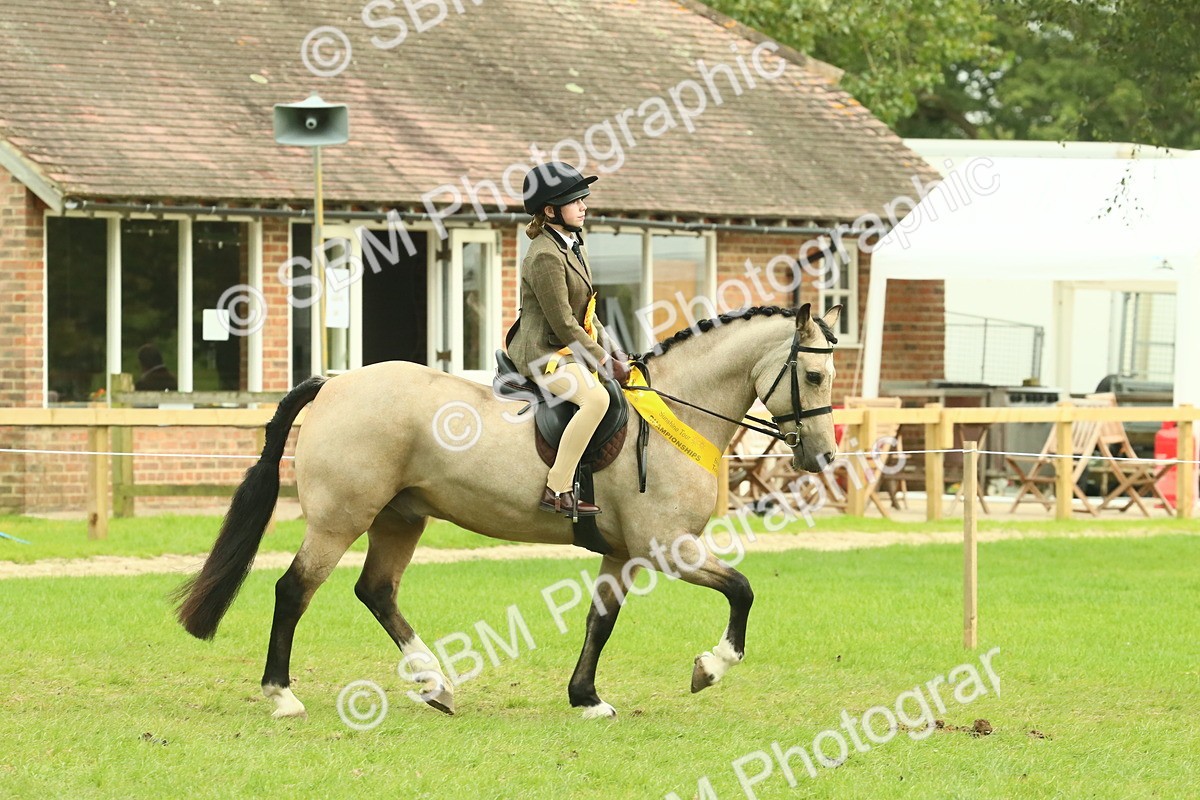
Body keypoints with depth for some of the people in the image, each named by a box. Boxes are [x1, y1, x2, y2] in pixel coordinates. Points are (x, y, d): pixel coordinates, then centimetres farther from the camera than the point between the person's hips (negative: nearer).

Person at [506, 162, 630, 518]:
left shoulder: (576, 248, 15)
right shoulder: (545, 256, -17)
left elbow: (588, 315, 20)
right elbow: (563, 324, -19)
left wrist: (613, 352, 8)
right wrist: (604, 362, -15)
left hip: (571, 351, 11)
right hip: (543, 353, -11)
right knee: (596, 397, -33)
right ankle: (557, 491, -32)